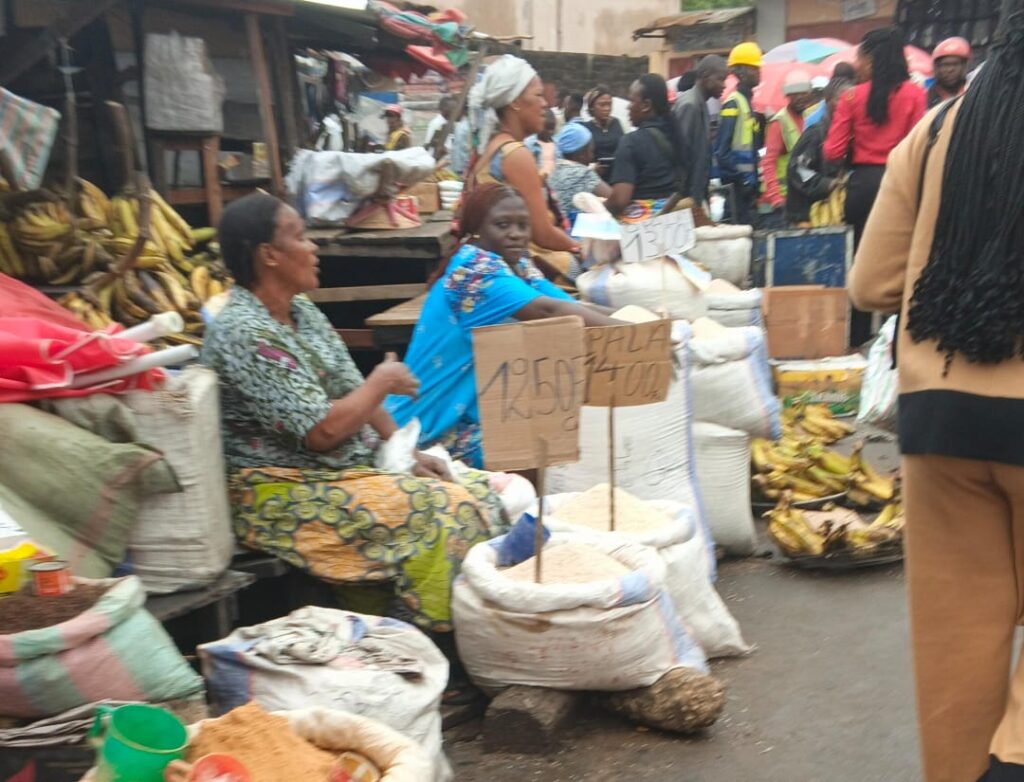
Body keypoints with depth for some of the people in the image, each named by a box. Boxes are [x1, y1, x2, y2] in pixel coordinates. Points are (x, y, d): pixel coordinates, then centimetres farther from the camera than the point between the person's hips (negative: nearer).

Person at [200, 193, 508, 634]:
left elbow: (353, 393, 12)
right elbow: (322, 431, -23)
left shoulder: (302, 312, 10)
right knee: (443, 512, -21)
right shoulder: (244, 333, -20)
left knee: (483, 493, -3)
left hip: (355, 464, 9)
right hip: (285, 494, -9)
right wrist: (383, 382, -9)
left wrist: (405, 452, 0)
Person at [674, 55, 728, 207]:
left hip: (696, 191, 9)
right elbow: (683, 153, -19)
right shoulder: (690, 105, -15)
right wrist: (688, 196, -18)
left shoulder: (700, 104, 13)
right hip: (689, 194, -9)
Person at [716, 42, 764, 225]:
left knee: (748, 223, 11)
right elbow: (722, 146, -19)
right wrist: (740, 176, -20)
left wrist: (754, 177, 15)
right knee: (744, 223, -8)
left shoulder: (748, 100, 17)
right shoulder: (733, 103, -11)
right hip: (741, 179, -9)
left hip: (748, 176, 9)